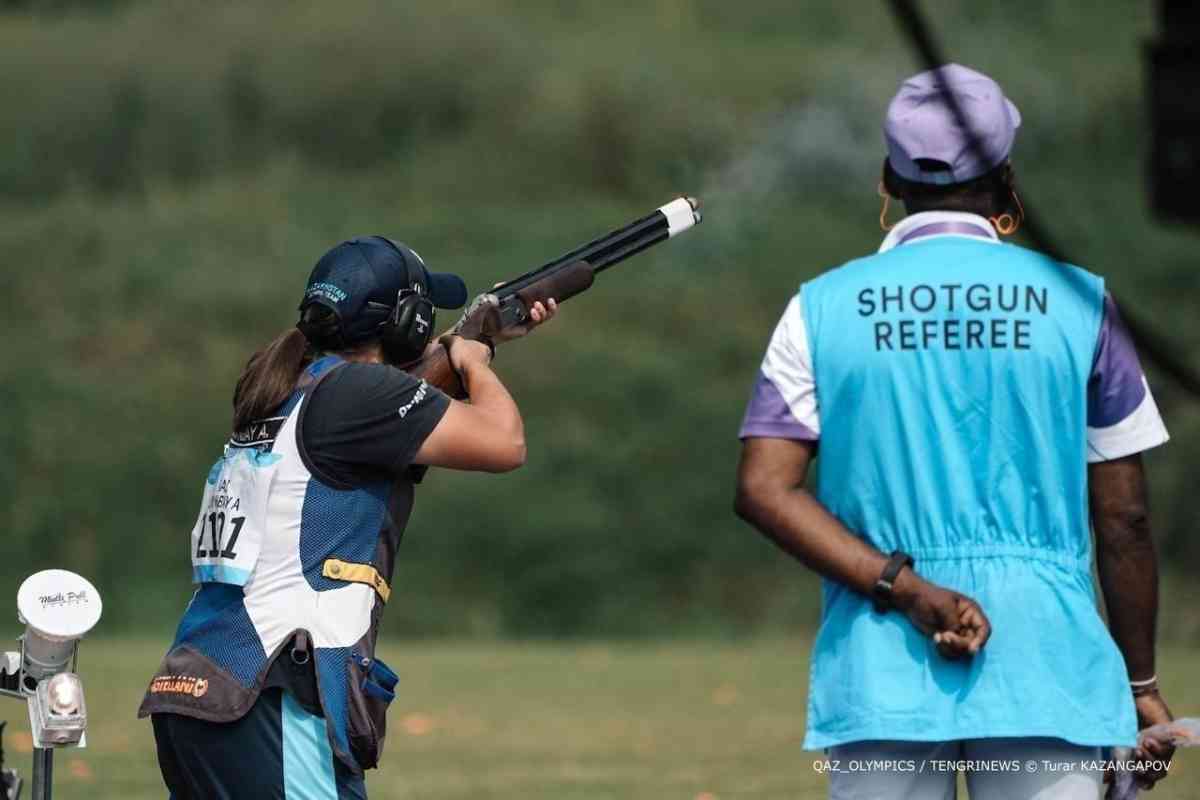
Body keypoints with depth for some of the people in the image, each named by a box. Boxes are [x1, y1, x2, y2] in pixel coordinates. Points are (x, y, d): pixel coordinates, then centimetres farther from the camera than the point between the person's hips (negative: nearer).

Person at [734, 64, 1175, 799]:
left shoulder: (823, 307, 5)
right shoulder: (1077, 303, 2)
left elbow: (764, 490, -6)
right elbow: (1123, 518, 4)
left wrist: (902, 587, -10)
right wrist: (1141, 683, 13)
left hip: (877, 679, 1)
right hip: (1046, 673, -1)